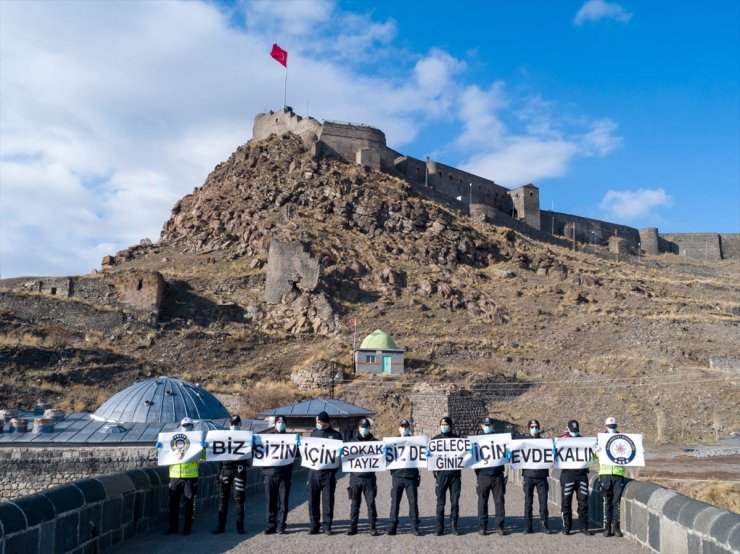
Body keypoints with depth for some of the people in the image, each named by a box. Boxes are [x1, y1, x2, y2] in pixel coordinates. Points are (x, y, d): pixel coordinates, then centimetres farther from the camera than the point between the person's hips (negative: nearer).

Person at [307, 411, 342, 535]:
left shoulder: (336, 435, 0)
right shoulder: (314, 433, 11)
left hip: (329, 472, -3)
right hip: (314, 471, 3)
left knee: (328, 499, 2)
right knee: (313, 499, 4)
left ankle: (327, 526, 10)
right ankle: (314, 525, 13)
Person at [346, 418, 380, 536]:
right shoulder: (352, 441, 10)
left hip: (369, 477, -1)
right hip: (355, 477, 1)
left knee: (371, 502, 0)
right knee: (355, 502, 8)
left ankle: (373, 527, 6)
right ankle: (352, 526, 15)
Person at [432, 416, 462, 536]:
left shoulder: (456, 438, 10)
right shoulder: (435, 439, 9)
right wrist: (435, 471, -3)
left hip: (455, 473, 1)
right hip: (441, 474, -1)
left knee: (455, 501, 2)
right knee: (440, 502, -1)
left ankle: (454, 526, 11)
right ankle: (440, 528, 4)